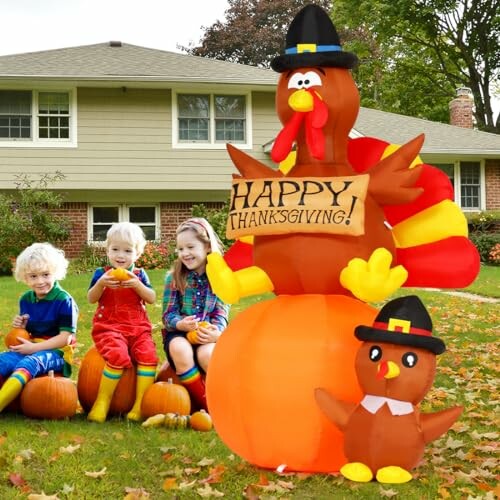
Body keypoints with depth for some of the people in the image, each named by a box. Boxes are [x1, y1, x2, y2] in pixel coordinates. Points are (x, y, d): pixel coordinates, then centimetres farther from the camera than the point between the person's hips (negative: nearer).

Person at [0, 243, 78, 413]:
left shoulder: (64, 300, -11)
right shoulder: (26, 299, 10)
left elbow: (66, 337, -15)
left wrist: (34, 348, -18)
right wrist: (21, 327, -5)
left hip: (56, 352, -6)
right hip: (31, 349, 7)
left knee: (29, 363, -34)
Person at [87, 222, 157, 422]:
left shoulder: (139, 274, 12)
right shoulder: (101, 274, 7)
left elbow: (152, 298, 2)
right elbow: (91, 299, -2)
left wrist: (136, 284, -14)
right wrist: (101, 284, -19)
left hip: (138, 327, 3)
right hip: (109, 326, -2)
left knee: (148, 354, -24)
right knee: (118, 355, -31)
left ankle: (140, 405, -17)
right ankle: (102, 403, -16)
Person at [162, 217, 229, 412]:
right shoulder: (174, 277, 2)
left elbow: (221, 313, 0)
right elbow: (168, 314, -1)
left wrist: (216, 332, -23)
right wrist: (181, 324, -25)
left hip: (207, 333, 0)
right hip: (178, 332, 1)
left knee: (207, 354, -36)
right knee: (180, 350, -36)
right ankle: (204, 403, -21)